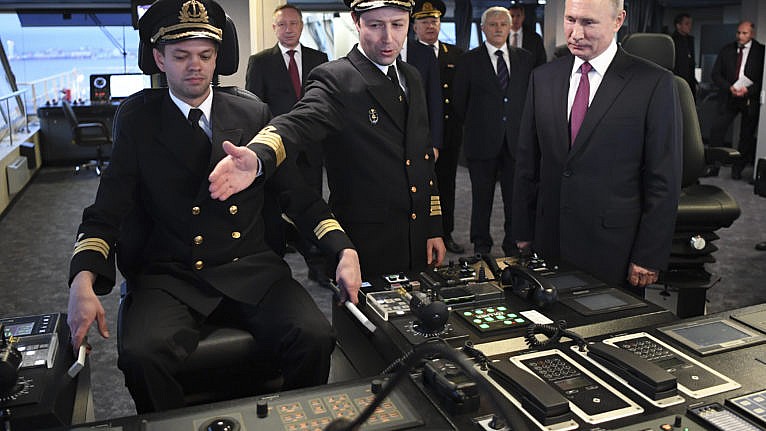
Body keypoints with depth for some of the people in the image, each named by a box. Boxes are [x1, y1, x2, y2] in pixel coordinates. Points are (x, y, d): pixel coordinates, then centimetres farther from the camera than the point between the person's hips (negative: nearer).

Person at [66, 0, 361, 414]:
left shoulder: (253, 115, 8)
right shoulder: (136, 120, 6)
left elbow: (298, 195, 8)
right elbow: (107, 212, 2)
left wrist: (345, 250, -7)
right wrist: (83, 283, -17)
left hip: (251, 270, 1)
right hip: (168, 276, 0)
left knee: (315, 337, -24)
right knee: (141, 355, -29)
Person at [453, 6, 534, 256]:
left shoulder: (525, 59, 10)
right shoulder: (469, 60, 1)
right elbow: (460, 102, 5)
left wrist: (523, 128, 8)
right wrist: (476, 127, 8)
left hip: (516, 141, 2)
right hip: (483, 142, -2)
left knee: (516, 198, 4)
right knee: (482, 198, 7)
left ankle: (513, 247, 18)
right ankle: (482, 248, 21)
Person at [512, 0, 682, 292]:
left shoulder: (655, 84, -7)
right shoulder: (543, 78, 6)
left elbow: (664, 180, -7)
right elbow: (527, 163, 8)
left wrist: (648, 258, -8)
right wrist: (524, 234, 7)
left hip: (613, 254, -3)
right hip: (550, 246, 4)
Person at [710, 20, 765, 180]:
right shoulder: (726, 50, 3)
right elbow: (716, 74, 3)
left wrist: (748, 90, -19)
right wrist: (729, 87, -12)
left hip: (751, 99, -1)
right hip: (729, 98, 1)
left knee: (747, 136, 6)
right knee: (716, 131, -8)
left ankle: (737, 169, 19)